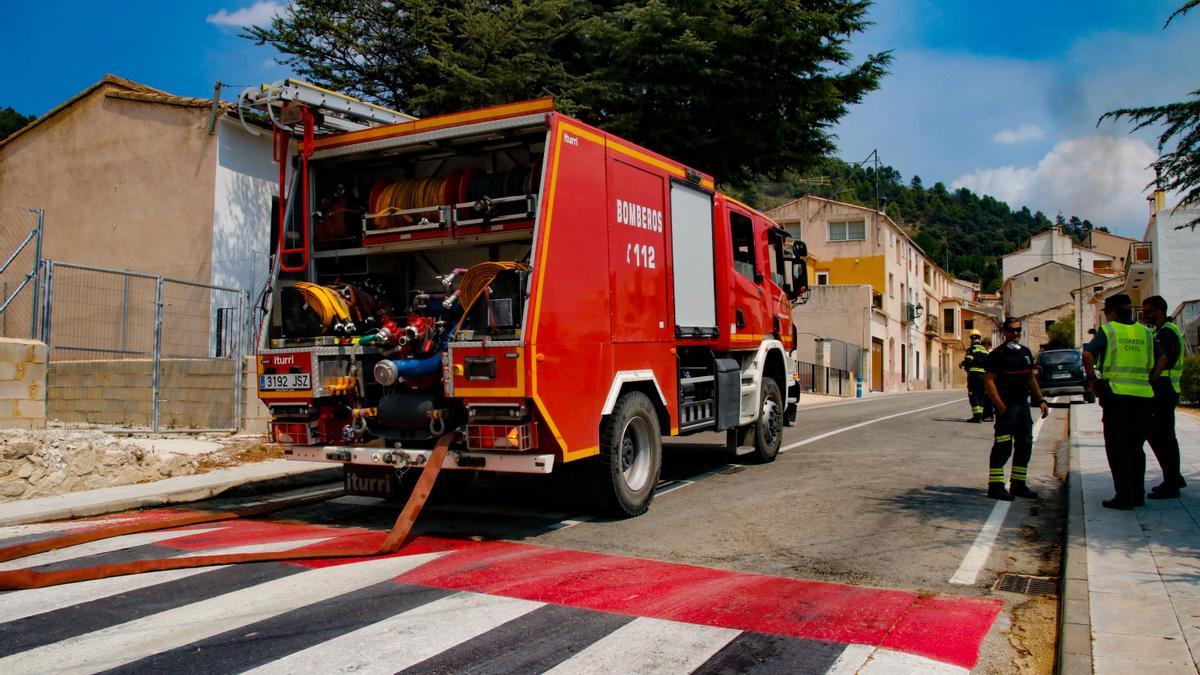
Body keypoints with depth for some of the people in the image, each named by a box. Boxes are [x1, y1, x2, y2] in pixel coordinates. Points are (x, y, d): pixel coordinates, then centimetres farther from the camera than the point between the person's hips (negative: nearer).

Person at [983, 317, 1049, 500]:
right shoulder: (998, 354, -9)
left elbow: (1031, 379, 23)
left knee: (1025, 445, 12)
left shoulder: (1026, 352, 15)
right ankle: (995, 486, -6)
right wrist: (1000, 406, -21)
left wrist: (1040, 400, 14)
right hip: (1007, 406, -8)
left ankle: (1018, 484, 21)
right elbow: (988, 380, -15)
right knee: (1003, 446, -9)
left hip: (1023, 404, 8)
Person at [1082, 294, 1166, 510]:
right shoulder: (1144, 332, 12)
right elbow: (1162, 359, 15)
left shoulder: (1108, 330, -3)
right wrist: (1148, 381, 15)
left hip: (1116, 394, -5)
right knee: (1136, 447, 15)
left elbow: (1087, 355, -16)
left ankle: (1124, 496, -1)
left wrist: (1093, 380, -6)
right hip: (1142, 395, 5)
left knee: (1117, 448, 1)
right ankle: (1138, 494, 19)